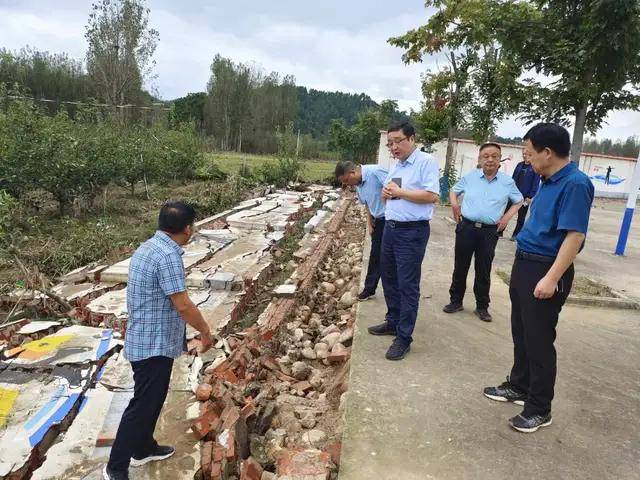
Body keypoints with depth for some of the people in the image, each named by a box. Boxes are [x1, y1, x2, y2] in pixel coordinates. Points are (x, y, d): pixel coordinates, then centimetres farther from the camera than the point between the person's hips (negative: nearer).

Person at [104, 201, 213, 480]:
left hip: (144, 339, 10)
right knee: (143, 405, 3)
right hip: (154, 344, -10)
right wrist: (205, 331, -8)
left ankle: (144, 449, 39)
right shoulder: (168, 255, -25)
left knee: (152, 399, 23)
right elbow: (183, 305, -23)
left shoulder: (148, 247, 7)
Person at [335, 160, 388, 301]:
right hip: (378, 221, 8)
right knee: (375, 256, 14)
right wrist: (370, 225, 14)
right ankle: (369, 289, 25)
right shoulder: (358, 185, 6)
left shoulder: (375, 172, -22)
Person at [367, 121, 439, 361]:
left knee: (407, 285, -3)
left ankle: (404, 338, 7)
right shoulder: (396, 165, 15)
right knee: (389, 279, 17)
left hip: (412, 233, -8)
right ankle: (393, 322, 34)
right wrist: (386, 193, -1)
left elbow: (431, 196, -20)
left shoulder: (426, 161, -10)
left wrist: (399, 192, -15)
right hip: (390, 228, 9)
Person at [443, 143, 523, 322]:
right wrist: (454, 204, 0)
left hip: (490, 232, -1)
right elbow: (453, 191, 18)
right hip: (466, 227, 1)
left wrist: (507, 216, 1)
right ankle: (456, 301, 23)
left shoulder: (507, 182, 2)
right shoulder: (469, 177, 3)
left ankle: (482, 307, 21)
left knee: (484, 271, 7)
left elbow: (518, 201, 15)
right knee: (460, 267, 9)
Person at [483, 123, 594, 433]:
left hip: (545, 271, -9)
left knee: (539, 340, 2)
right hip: (524, 264, 9)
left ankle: (539, 409, 18)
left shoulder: (575, 184, -18)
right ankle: (519, 387, 37)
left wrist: (551, 279, -26)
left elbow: (575, 235, -23)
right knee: (521, 333, 19)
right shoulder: (547, 181, 10)